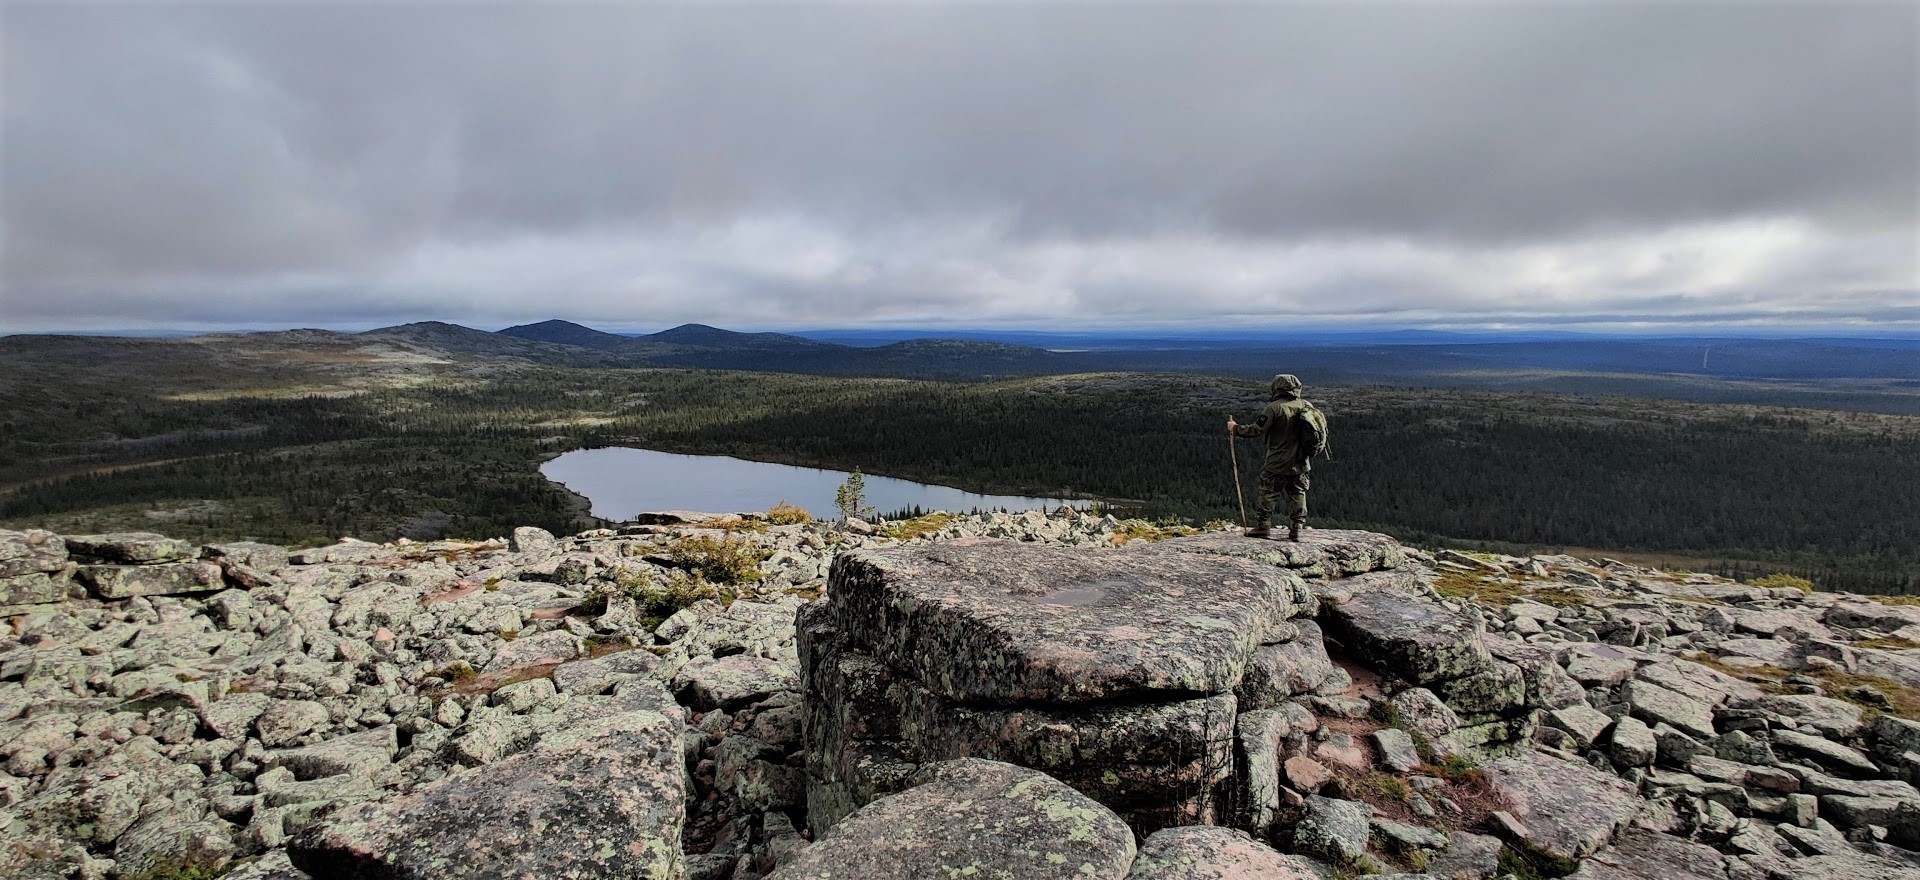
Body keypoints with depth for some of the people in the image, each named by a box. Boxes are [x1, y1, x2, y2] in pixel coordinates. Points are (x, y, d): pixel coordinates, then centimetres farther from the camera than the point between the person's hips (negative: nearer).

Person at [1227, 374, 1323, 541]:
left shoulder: (1275, 407, -15)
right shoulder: (1306, 405, 4)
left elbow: (1257, 430, -16)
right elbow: (1321, 427, 15)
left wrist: (1236, 428, -2)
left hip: (1278, 463, -5)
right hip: (1301, 463, 6)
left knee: (1268, 493, 4)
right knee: (1297, 495, 12)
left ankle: (1262, 526, 6)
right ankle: (1296, 529, 13)